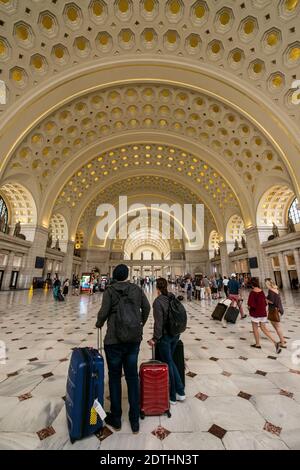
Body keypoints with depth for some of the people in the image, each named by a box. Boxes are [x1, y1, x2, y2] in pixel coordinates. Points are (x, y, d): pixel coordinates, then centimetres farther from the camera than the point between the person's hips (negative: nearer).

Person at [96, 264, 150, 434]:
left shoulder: (110, 290, -11)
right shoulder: (137, 289, -2)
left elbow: (103, 312, -13)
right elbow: (147, 308, 4)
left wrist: (99, 324, 9)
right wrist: (141, 325, 20)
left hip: (114, 340, -2)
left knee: (114, 377, 18)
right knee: (133, 377, 18)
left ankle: (116, 419, 34)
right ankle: (135, 421, 31)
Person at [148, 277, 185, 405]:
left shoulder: (158, 301, -21)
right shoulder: (173, 297, -3)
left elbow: (159, 322, -20)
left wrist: (155, 339, -9)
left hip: (165, 336, -6)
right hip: (175, 335, 6)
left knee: (168, 364, 13)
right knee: (170, 361, 24)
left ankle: (172, 397, 30)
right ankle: (180, 392, 30)